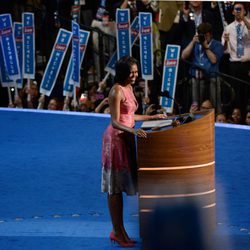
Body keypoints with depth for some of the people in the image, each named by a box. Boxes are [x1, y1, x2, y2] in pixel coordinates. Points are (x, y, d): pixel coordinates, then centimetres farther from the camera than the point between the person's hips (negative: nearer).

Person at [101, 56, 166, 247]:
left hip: (126, 138, 9)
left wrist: (152, 117, 24)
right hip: (116, 138, -9)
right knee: (115, 187, -3)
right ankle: (118, 233, 1)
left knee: (121, 185, 11)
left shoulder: (129, 88, 12)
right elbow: (115, 122, -21)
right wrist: (133, 131, -37)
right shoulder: (117, 91, -16)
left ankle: (119, 231, 16)